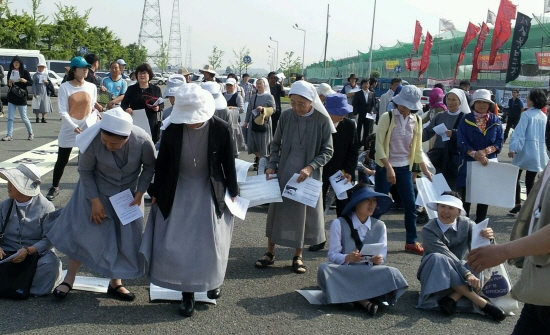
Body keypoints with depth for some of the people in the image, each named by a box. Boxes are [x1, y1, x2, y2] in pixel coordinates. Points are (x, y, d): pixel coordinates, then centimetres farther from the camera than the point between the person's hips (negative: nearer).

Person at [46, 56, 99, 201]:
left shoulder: (92, 87, 4)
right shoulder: (65, 87, -6)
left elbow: (93, 108, 10)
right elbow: (62, 111, -9)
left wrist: (93, 125, -3)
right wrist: (74, 127, -18)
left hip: (88, 129, 2)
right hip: (68, 129, -2)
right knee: (62, 161, 7)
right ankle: (54, 187, 23)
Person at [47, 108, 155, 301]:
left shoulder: (143, 141, -29)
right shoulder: (93, 141, -31)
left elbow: (149, 167, -9)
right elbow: (85, 171, -15)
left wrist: (139, 194, -13)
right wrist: (95, 201, -14)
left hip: (128, 195, 2)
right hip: (97, 192, -1)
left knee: (125, 238, 6)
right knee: (84, 231, 1)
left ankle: (115, 283, 23)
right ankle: (69, 280, 18)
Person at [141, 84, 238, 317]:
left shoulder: (221, 129, -18)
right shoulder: (171, 130, -16)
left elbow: (228, 163, -6)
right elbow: (162, 164, -3)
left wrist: (233, 192, 1)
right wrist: (157, 193, 3)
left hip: (210, 191, 0)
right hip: (179, 191, 1)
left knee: (210, 242, 8)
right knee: (179, 243, 1)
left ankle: (212, 281, 34)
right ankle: (187, 293, 14)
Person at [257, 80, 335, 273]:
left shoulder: (322, 120, -12)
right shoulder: (286, 116, -6)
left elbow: (328, 151, -7)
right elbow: (276, 144, 4)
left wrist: (310, 167, -20)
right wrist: (272, 165, -8)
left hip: (308, 175, -2)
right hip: (284, 171, 2)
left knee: (304, 212, 9)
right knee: (277, 210, 8)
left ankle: (298, 256, 24)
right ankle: (270, 252, 22)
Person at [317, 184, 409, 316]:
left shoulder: (380, 226, 9)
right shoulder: (339, 224, -2)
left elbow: (382, 256, 5)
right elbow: (332, 255, -6)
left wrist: (379, 260, -19)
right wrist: (347, 258, -28)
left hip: (370, 273, 1)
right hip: (344, 273, -1)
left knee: (391, 273, -29)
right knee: (324, 269, -34)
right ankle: (365, 300, -36)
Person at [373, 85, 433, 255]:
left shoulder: (416, 121, 4)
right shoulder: (387, 117, -9)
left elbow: (418, 149, 10)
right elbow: (379, 144, -11)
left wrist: (425, 170, 5)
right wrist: (389, 168, -16)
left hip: (405, 168, 4)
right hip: (385, 167, -4)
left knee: (410, 205, 6)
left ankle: (411, 242, 19)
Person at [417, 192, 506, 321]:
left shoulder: (466, 224, -4)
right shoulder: (429, 230, -16)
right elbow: (447, 256, -28)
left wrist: (488, 237, -39)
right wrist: (467, 274, -39)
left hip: (460, 271, 4)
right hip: (435, 275, -3)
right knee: (438, 259, -36)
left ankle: (452, 298, -32)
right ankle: (480, 302, -35)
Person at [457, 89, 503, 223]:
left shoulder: (495, 121, 6)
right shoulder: (466, 120, 0)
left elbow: (499, 142, 1)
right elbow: (461, 142, -8)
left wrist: (485, 151, -17)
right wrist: (475, 154, -23)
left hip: (488, 163, 2)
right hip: (468, 163, -2)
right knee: (465, 194, -1)